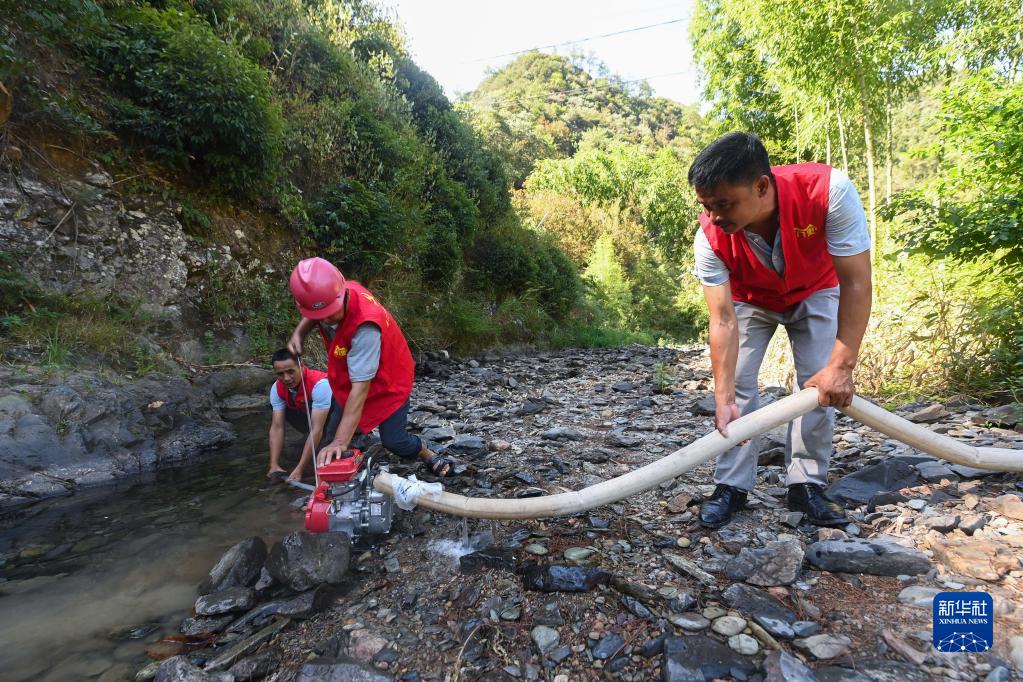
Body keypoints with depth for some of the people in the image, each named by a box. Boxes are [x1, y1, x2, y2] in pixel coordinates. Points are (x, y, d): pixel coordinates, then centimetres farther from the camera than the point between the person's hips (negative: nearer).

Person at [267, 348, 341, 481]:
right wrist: (274, 465, -26)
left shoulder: (319, 384, -37)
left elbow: (317, 429, -38)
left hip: (337, 412, -7)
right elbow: (277, 427, -17)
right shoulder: (277, 389, -18)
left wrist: (299, 469, -39)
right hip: (311, 415, 7)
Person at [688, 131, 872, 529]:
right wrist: (723, 399, -38)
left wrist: (841, 365, -35)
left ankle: (807, 484, 6)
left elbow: (856, 281, -33)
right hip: (749, 298, 0)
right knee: (737, 382, -10)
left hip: (815, 292, 0)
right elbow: (723, 320, -33)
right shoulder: (710, 237, -34)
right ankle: (732, 485, 1)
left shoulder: (828, 190, -38)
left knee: (821, 383, -10)